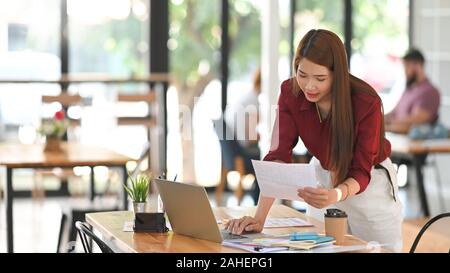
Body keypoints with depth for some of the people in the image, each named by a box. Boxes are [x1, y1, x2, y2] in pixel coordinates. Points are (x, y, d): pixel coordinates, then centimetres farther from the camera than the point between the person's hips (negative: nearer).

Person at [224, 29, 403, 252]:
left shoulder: (367, 102, -30)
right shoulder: (290, 92, -22)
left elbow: (360, 172, -29)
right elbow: (278, 156, -27)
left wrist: (336, 195, -52)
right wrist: (259, 218, -39)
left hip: (369, 181, -2)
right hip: (323, 175, 3)